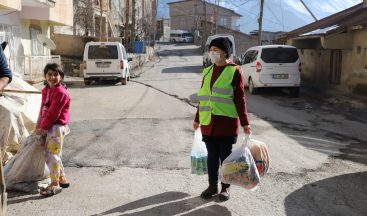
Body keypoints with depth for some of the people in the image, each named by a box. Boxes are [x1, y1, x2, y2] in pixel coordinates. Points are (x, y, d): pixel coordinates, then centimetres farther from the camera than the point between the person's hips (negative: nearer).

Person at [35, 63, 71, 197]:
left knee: (52, 155, -6)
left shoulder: (61, 92, -17)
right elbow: (43, 109, 14)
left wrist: (42, 128, -13)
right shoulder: (46, 90, 11)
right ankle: (62, 179, 28)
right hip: (49, 127, 9)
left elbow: (53, 113, -19)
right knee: (49, 154, 16)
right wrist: (39, 126, 7)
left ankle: (55, 184, 4)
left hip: (57, 127, -9)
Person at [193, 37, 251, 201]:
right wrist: (197, 118, 18)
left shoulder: (234, 71, -6)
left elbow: (240, 99, -8)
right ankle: (212, 186, 25)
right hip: (208, 121, 5)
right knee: (212, 155, 12)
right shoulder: (208, 71, 10)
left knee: (225, 155, 6)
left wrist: (245, 123, -11)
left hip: (226, 122, -5)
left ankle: (226, 187, 22)